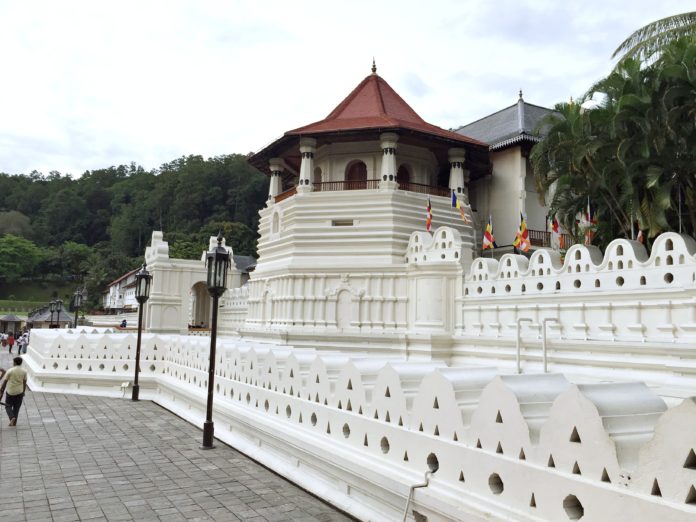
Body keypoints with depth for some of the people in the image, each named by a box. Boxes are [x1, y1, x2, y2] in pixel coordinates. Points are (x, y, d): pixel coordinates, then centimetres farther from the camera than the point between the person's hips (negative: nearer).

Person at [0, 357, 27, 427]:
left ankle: (12, 417, -11)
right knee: (16, 407, 14)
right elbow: (24, 383, 4)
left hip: (10, 392, -3)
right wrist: (23, 391, 16)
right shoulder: (24, 371, -3)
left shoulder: (10, 371, -12)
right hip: (20, 392, 3)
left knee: (8, 406, 12)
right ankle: (14, 422, 18)